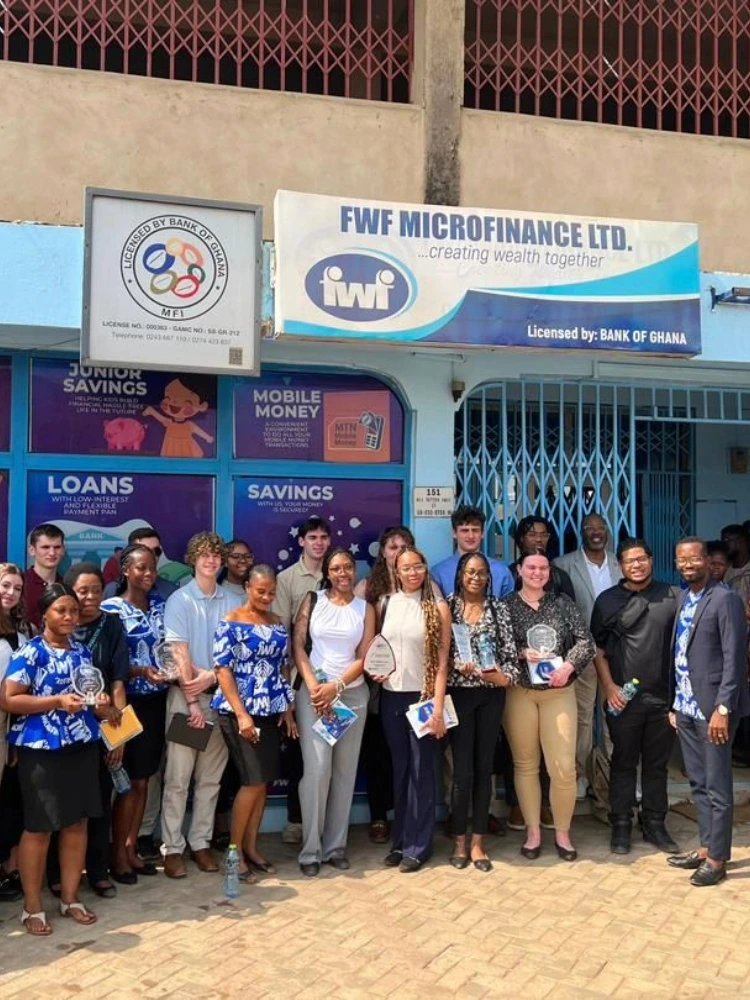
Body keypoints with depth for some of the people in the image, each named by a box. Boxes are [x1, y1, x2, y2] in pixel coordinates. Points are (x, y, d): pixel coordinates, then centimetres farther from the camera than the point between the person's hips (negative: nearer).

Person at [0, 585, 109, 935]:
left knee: (77, 823, 9)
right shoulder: (29, 652, -8)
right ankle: (32, 907, 14)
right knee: (39, 828, 1)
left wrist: (100, 706, 0)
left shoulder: (82, 652, 11)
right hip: (41, 750, -6)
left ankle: (70, 898, 23)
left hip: (81, 747, 6)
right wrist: (58, 701, -21)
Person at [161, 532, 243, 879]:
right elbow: (179, 654, -8)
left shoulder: (233, 603, 6)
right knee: (178, 777, -1)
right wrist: (192, 701, -12)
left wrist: (211, 675, -12)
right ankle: (173, 848, 8)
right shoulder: (180, 600, -3)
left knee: (211, 777, 9)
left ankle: (201, 843, 19)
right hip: (184, 695, -3)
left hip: (221, 694, 3)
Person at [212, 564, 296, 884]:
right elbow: (222, 669, -13)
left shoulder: (278, 624, 10)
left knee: (263, 782, 8)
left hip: (270, 712, 6)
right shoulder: (231, 623, -9)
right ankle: (234, 851, 7)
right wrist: (241, 713, -18)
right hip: (240, 712, -6)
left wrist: (288, 710, 10)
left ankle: (250, 847, 21)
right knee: (253, 781, -7)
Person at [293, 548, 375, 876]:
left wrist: (336, 687, -10)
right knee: (317, 768, -9)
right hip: (313, 692, -2)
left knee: (344, 770, 4)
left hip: (352, 694, 2)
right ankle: (310, 849, 0)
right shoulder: (313, 600, 5)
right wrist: (314, 688, -11)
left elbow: (364, 657, 2)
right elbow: (298, 646, -1)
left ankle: (335, 845, 14)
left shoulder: (365, 608, 8)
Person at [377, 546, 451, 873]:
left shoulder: (438, 608, -5)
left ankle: (418, 845, 13)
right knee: (399, 769, 12)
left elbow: (442, 661, -8)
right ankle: (400, 839, 22)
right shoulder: (385, 605, 5)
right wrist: (375, 669, -3)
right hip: (391, 696, 4)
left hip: (422, 696, -3)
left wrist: (438, 707, -13)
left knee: (421, 770, 3)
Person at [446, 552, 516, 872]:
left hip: (491, 695, 2)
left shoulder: (497, 608, 5)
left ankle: (478, 842, 16)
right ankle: (459, 841, 14)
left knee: (484, 768, 6)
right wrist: (458, 666, -18)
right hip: (459, 694, -2)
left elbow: (509, 652, 3)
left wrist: (504, 676, -15)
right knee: (463, 770, -3)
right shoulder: (448, 606, 0)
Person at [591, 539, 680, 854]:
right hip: (623, 698, -1)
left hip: (662, 697, 1)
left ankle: (654, 824, 24)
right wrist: (609, 687, -5)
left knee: (657, 764, 11)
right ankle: (621, 826, 18)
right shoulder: (607, 600, 2)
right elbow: (598, 648, 4)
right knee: (624, 763, 8)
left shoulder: (672, 596, 3)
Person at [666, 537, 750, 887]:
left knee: (717, 787, 2)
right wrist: (674, 703, 10)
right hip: (685, 707, 7)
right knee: (698, 784, 16)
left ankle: (717, 858, 12)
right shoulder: (682, 599, 11)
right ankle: (705, 848, 27)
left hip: (712, 707, -7)